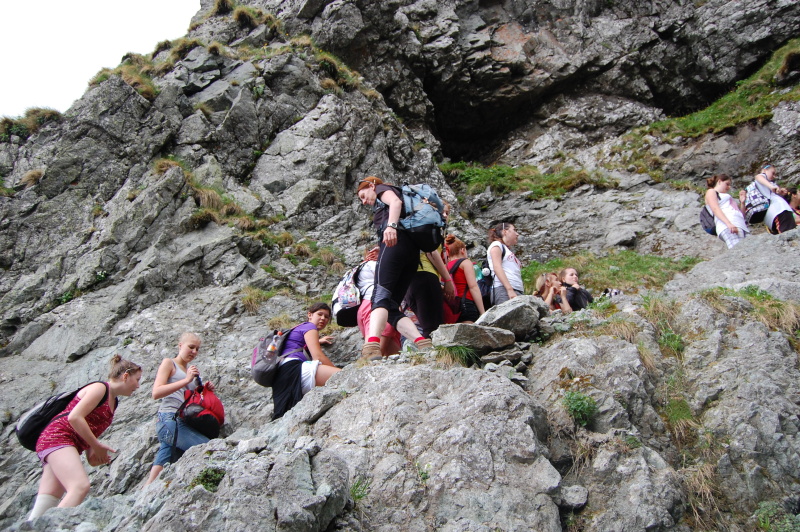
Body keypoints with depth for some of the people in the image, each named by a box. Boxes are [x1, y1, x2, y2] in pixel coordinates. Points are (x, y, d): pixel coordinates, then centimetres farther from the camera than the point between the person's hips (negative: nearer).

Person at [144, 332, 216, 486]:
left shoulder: (190, 369, 25)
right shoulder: (169, 363, 3)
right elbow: (156, 393, -11)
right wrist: (187, 380, -16)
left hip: (182, 422, 8)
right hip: (169, 419, -8)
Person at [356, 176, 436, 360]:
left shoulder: (383, 189, 19)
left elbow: (396, 202, -8)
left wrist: (391, 225, -25)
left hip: (396, 242, -8)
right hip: (412, 250, 8)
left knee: (380, 297, -26)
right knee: (391, 307, 0)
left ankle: (371, 346, -48)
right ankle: (423, 344, -21)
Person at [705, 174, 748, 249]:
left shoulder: (727, 196, 42)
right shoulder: (711, 191, 19)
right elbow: (715, 209, -2)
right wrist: (729, 224, -18)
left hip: (742, 225, 7)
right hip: (727, 226, -7)